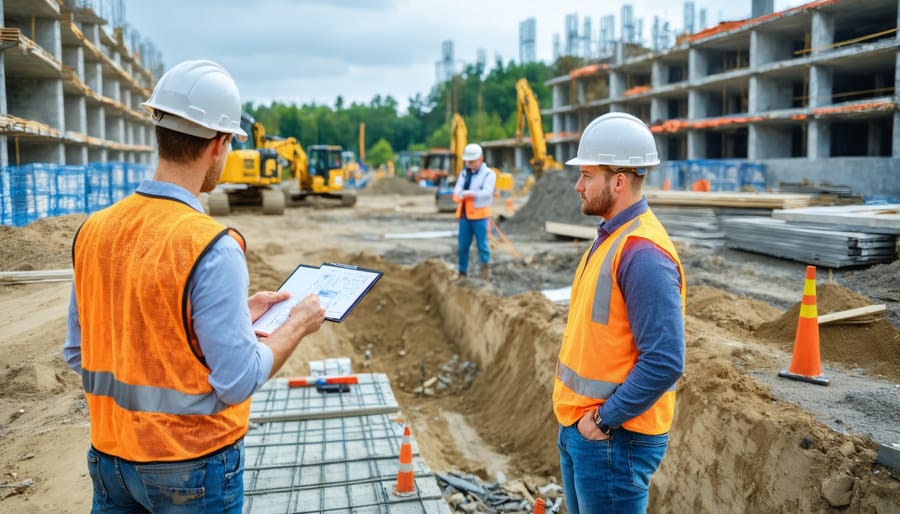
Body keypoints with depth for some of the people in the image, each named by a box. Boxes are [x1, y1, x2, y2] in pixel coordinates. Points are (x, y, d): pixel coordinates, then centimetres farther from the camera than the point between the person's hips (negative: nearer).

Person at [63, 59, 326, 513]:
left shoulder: (93, 230, -4)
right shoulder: (212, 248, -23)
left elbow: (77, 353, 6)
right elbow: (238, 381, -20)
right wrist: (297, 325, -3)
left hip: (111, 458, 5)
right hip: (193, 467, -5)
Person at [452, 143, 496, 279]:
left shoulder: (489, 174, 0)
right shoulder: (463, 174, 15)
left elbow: (487, 192, -15)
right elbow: (457, 192, 4)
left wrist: (470, 193, -30)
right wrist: (461, 195, -21)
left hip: (479, 214, -4)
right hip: (464, 214, 5)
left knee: (482, 244, -4)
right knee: (463, 245, 5)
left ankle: (485, 268, 6)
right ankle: (462, 272, 13)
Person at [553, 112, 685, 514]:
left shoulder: (643, 254, -22)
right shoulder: (609, 238, 8)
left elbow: (664, 363, -26)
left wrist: (604, 420, -18)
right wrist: (577, 417, 13)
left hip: (612, 438, -9)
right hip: (579, 427, 9)